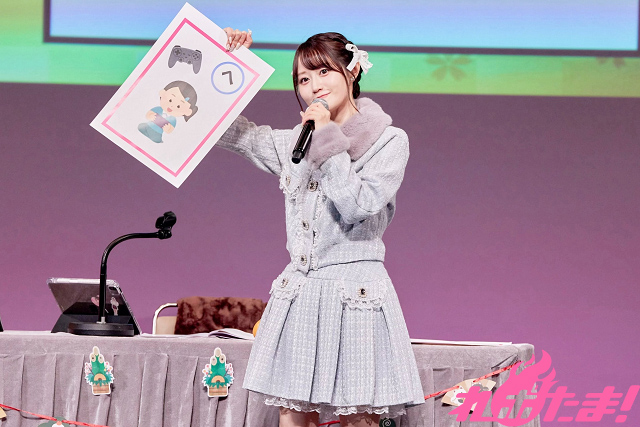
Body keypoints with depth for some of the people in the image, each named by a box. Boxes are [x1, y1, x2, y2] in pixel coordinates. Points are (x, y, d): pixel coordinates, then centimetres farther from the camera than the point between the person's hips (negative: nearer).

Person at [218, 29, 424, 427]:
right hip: (300, 291, 5)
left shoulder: (389, 141, -2)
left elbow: (359, 207, -14)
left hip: (355, 294, -5)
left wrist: (328, 142, -12)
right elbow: (228, 129, 20)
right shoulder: (294, 143, 12)